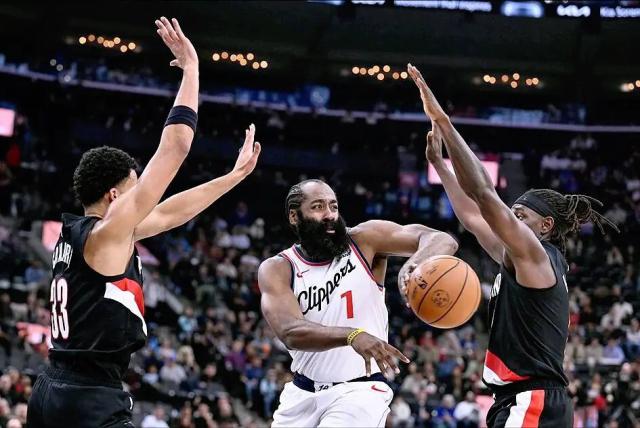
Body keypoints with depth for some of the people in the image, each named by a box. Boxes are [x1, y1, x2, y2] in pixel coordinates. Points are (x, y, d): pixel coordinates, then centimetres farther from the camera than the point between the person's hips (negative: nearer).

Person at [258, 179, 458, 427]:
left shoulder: (364, 240, -6)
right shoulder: (276, 270, -6)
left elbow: (442, 241, -14)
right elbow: (290, 333, -23)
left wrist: (416, 265, -39)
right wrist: (352, 335, -41)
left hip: (360, 390, -3)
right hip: (303, 392, 3)